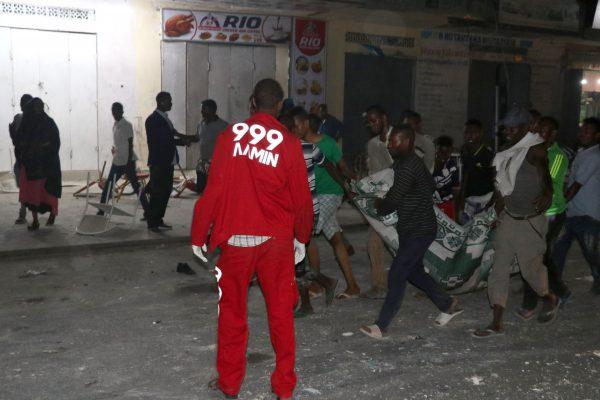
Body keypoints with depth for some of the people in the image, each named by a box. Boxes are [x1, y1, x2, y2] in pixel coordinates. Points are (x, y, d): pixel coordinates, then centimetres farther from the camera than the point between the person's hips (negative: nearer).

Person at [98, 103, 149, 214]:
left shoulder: (127, 125, -11)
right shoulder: (115, 125, 13)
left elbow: (130, 144, -15)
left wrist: (129, 163, -20)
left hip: (127, 161, -8)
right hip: (117, 162, 8)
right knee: (108, 186, 8)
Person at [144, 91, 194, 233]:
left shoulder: (164, 118, 16)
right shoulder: (153, 120, -11)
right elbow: (160, 141, -17)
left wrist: (184, 138, 3)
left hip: (168, 162, 9)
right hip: (158, 163, -9)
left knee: (165, 192, 11)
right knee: (157, 193, -4)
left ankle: (158, 220, 21)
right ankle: (152, 223, 6)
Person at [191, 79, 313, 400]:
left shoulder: (230, 136, -4)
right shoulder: (289, 143, -5)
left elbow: (213, 190, -6)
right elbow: (301, 198, -2)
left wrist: (199, 235, 4)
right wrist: (301, 238, 13)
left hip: (235, 238, 0)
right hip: (277, 239, 0)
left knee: (232, 310, 13)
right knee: (281, 312, 12)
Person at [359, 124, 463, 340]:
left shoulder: (408, 166, -21)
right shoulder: (410, 162, 11)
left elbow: (392, 200, -22)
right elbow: (431, 185, 25)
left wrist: (379, 204, 2)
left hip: (419, 231, -11)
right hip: (411, 228, 11)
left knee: (396, 275, -8)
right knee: (413, 271, 19)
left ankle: (381, 326, -2)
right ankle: (448, 304, 33)